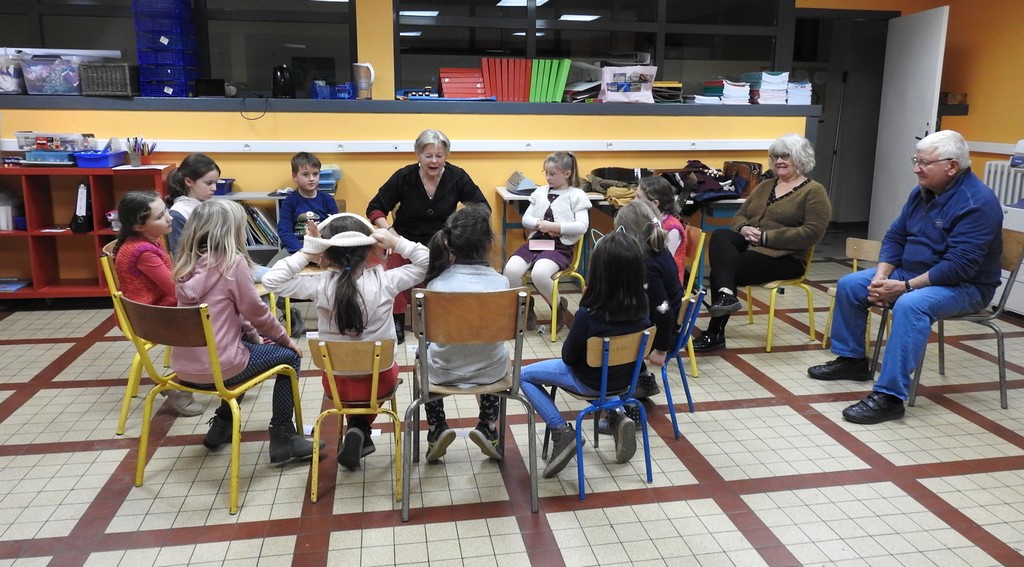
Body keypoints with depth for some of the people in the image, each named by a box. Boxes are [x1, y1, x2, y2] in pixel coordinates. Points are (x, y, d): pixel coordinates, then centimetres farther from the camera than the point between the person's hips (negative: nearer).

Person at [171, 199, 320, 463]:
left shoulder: (187, 264, 7)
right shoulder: (232, 262, -14)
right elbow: (256, 312, -7)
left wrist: (254, 337, 20)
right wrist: (286, 339, 8)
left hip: (184, 368, 7)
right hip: (217, 369, -7)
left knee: (245, 345, 33)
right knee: (288, 356, 13)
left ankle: (222, 425, 36)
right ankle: (282, 439, 14)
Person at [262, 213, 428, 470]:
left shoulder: (320, 286, -19)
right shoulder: (385, 281, -18)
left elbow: (271, 280, -11)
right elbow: (425, 261, -8)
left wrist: (305, 255, -12)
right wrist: (397, 242, -13)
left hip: (337, 383, 1)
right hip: (381, 382, -1)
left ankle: (356, 432, 25)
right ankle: (361, 430, 20)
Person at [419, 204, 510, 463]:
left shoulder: (437, 284, -19)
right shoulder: (501, 282, -16)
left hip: (445, 371, 0)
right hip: (490, 372, 1)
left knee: (425, 351, 35)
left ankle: (436, 429, 26)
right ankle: (488, 428, 27)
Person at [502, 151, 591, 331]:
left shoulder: (576, 195, 1)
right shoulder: (540, 192, 14)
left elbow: (582, 226, -10)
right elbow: (525, 219, 11)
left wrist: (554, 226, -15)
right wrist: (540, 224, -10)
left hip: (560, 246, -4)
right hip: (535, 241, 5)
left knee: (539, 273, -35)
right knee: (510, 270, -25)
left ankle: (559, 307, -3)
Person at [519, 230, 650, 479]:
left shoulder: (588, 315, -32)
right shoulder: (641, 307, -15)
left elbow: (568, 357, -16)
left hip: (590, 381, -5)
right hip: (624, 377, 5)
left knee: (524, 375, 11)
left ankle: (562, 431, -3)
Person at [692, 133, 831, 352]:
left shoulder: (814, 192, -2)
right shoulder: (765, 186, 20)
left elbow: (812, 233, -14)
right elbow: (740, 215, 19)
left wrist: (766, 237, -19)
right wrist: (743, 228, -8)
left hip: (784, 256, -6)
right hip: (750, 245, 6)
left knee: (721, 269, -26)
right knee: (720, 236, -28)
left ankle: (716, 332, -18)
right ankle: (726, 294, -42)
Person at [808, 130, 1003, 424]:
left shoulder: (977, 202, -21)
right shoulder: (921, 192, 4)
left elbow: (959, 266, -28)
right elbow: (895, 236, 9)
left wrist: (904, 287, -28)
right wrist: (881, 276, -8)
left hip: (963, 286, -9)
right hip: (910, 273, 9)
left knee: (910, 305, -38)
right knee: (849, 285, 2)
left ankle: (889, 396, -36)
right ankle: (851, 359, 16)